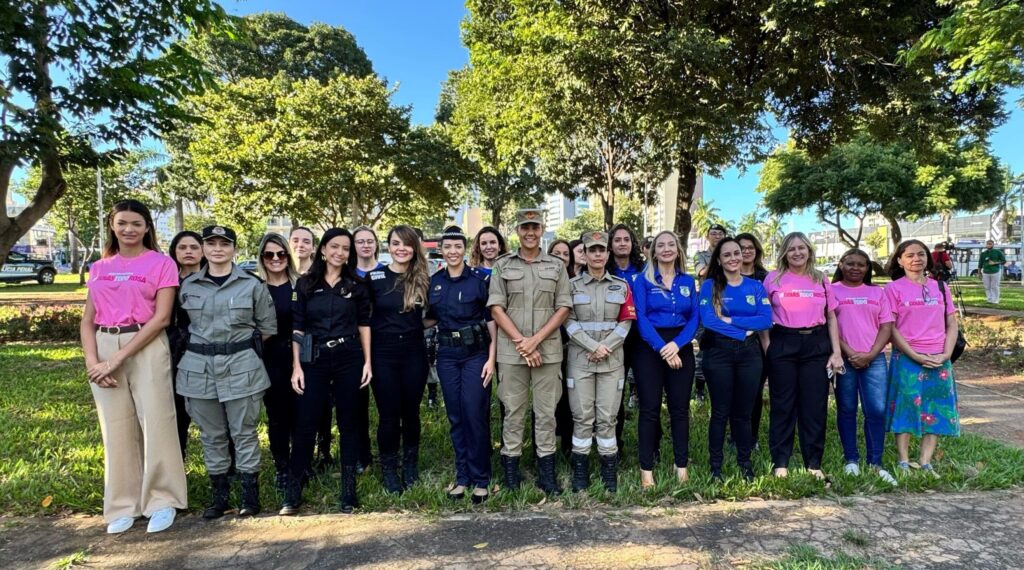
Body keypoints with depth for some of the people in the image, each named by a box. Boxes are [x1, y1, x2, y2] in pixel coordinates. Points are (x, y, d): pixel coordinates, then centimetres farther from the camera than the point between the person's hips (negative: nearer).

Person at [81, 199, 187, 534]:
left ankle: (162, 500, 13)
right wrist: (92, 360, -6)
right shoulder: (99, 268, 12)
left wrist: (117, 358, -13)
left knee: (155, 424, -1)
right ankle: (123, 504, 21)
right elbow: (88, 320, 11)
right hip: (104, 348, 4)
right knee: (116, 428, 9)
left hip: (146, 348, -4)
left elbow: (161, 318, -10)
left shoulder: (161, 263, -2)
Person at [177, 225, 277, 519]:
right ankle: (219, 496, 23)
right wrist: (204, 344, 8)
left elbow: (268, 327, 5)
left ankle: (251, 495, 15)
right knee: (211, 435, 11)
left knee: (244, 433, 4)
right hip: (199, 367, 3)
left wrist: (243, 346, 6)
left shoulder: (253, 284, -1)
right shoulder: (188, 286, 6)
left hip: (241, 366, -2)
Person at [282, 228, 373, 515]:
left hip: (349, 358, 1)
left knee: (349, 423, 7)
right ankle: (293, 493, 15)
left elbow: (364, 324, 6)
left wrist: (367, 361, 0)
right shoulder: (305, 284, 3)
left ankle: (348, 490, 18)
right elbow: (297, 327, 3)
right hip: (314, 360, 0)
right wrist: (296, 365, -3)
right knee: (305, 424, 2)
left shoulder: (357, 285, 5)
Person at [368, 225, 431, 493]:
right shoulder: (373, 277, -2)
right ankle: (389, 470, 20)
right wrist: (384, 328, -4)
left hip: (414, 352, 2)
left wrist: (414, 325, -1)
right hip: (383, 353, -1)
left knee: (411, 411, 11)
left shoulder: (422, 278, 4)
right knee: (389, 414, 3)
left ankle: (410, 465, 28)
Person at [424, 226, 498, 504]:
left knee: (475, 415, -4)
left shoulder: (479, 280, -4)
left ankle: (481, 479, 11)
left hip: (476, 354, -3)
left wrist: (491, 358, -11)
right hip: (447, 355, 4)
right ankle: (462, 476, 21)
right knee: (455, 417, 9)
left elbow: (491, 320, -4)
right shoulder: (434, 282, 7)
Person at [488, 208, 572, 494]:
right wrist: (520, 342, -10)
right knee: (513, 411, 7)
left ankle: (546, 473, 16)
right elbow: (496, 308, -1)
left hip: (548, 349, 1)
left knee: (546, 412, 6)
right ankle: (510, 469, 18)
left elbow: (563, 308, 2)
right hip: (511, 350, 0)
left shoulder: (557, 266, 8)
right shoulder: (502, 265, 6)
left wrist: (535, 340, -9)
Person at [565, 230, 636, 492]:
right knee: (582, 417, 2)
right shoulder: (572, 285, 4)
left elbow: (626, 323, 3)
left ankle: (610, 473, 14)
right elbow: (569, 322, -3)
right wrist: (594, 346, -13)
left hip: (612, 361, 1)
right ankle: (580, 473, 13)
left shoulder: (621, 286, 8)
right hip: (580, 360, -1)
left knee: (607, 417, 4)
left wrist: (606, 348, -10)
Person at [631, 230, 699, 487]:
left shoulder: (688, 281, 11)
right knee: (650, 408, -1)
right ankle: (646, 468, 7)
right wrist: (661, 347, -17)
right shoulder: (643, 280, 1)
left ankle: (682, 466, 19)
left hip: (681, 348, 3)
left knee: (680, 407, 7)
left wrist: (676, 344, -12)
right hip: (650, 348, -3)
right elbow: (640, 317, -8)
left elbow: (694, 318, 4)